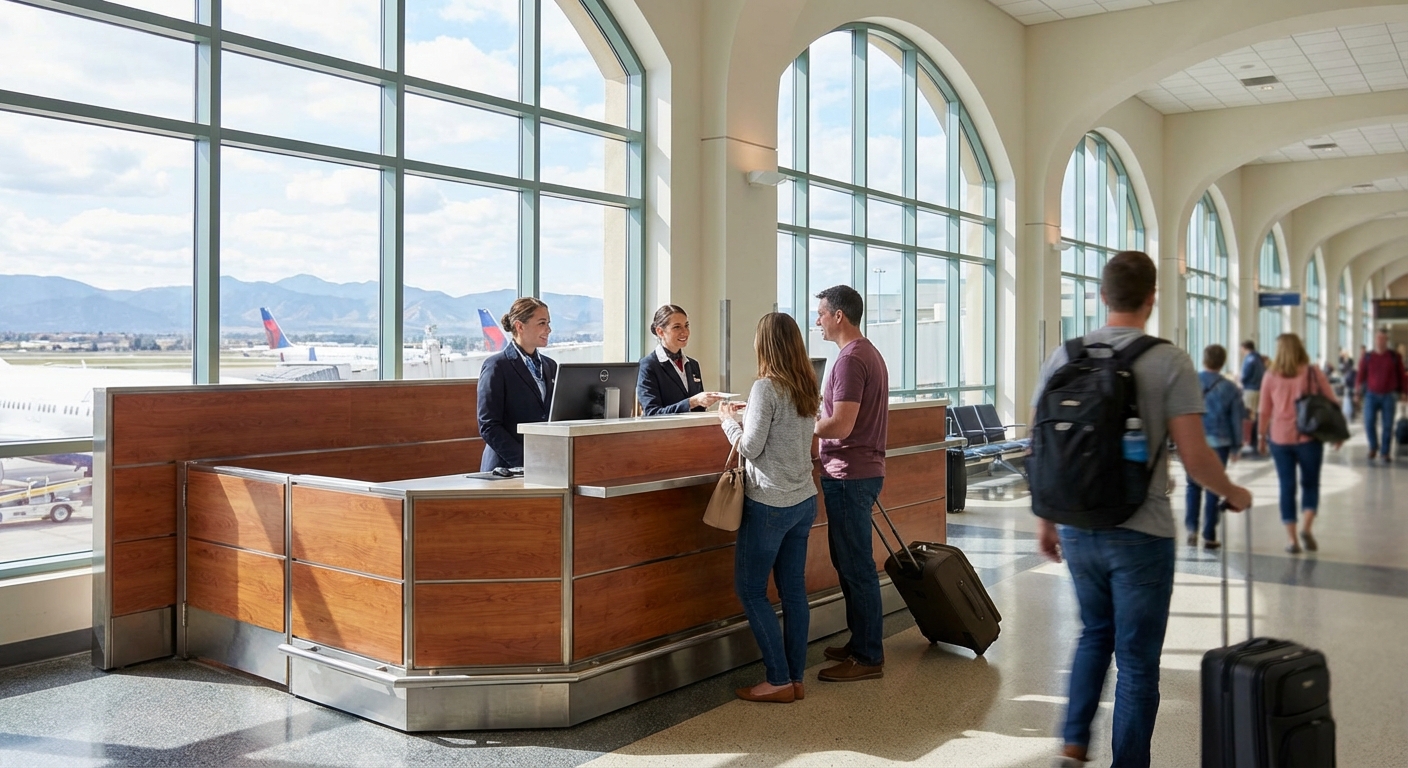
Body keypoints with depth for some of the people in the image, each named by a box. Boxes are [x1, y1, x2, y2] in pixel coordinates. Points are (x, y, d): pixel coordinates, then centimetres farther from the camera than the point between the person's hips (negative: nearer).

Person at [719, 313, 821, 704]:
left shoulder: (766, 387, -16)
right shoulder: (808, 388, 8)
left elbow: (750, 447, -14)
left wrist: (728, 419, 2)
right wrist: (748, 414, 18)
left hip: (769, 503, -8)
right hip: (804, 500, 8)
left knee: (750, 590, 3)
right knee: (794, 590, 11)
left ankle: (779, 680, 4)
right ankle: (795, 678, 17)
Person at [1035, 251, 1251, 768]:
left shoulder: (1063, 357, 1)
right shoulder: (1169, 361, -9)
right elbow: (1195, 457, -12)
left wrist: (1045, 520, 14)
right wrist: (1233, 493, 9)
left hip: (1077, 530, 4)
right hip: (1140, 533, -4)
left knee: (1096, 632, 25)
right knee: (1137, 658, 8)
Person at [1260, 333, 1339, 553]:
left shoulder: (1271, 377, -1)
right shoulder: (1314, 373, -2)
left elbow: (1264, 412, 1)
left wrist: (1262, 437, 11)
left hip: (1280, 438, 0)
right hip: (1309, 437, 0)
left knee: (1287, 487, 7)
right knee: (1310, 484, 14)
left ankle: (1292, 540, 6)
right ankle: (1306, 527, -6)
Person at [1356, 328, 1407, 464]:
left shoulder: (1395, 357, 2)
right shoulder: (1367, 358, 3)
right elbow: (1361, 376, 6)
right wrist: (1359, 392, -1)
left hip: (1389, 396, 0)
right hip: (1371, 395, 0)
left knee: (1387, 426, 2)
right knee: (1369, 423, -9)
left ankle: (1386, 453, 13)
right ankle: (1373, 447, 13)